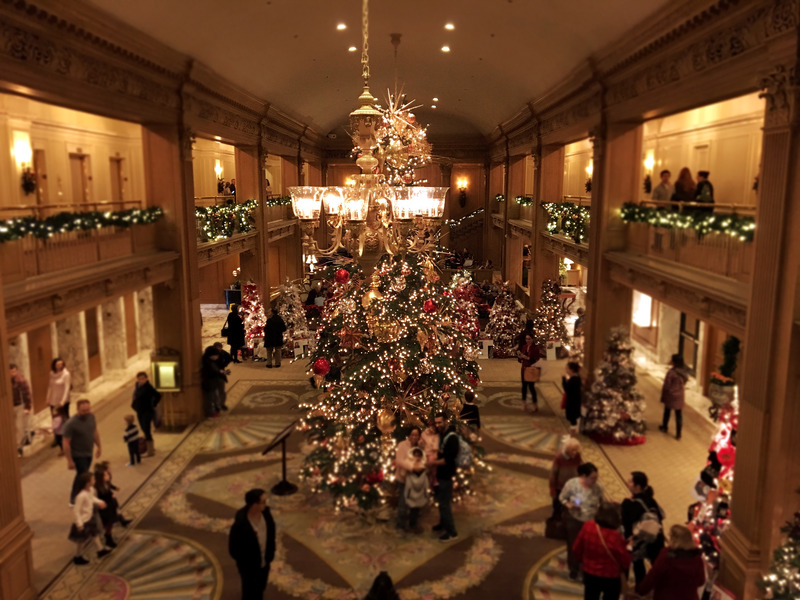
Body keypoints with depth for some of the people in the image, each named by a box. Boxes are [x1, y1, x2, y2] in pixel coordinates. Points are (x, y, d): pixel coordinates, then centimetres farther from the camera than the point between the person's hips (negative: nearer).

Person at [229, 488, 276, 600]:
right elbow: (233, 549, -20)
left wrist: (270, 554, 4)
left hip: (264, 562, 5)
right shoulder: (240, 524, -34)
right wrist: (245, 562, -9)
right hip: (249, 567, -5)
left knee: (260, 589, 27)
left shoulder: (265, 513, -17)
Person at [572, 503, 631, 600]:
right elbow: (625, 561, -16)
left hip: (589, 573, 4)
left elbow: (576, 549, -3)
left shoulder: (587, 527, -17)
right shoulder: (615, 537, -29)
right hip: (610, 577, -4)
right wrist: (627, 549, 5)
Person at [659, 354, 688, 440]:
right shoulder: (684, 372, -5)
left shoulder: (671, 372, -24)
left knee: (667, 411, 18)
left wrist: (663, 397, -6)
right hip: (679, 396, 4)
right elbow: (684, 383, 7)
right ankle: (678, 434, 14)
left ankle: (664, 427, 38)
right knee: (679, 414, 9)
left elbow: (666, 386, -17)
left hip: (670, 395, -4)